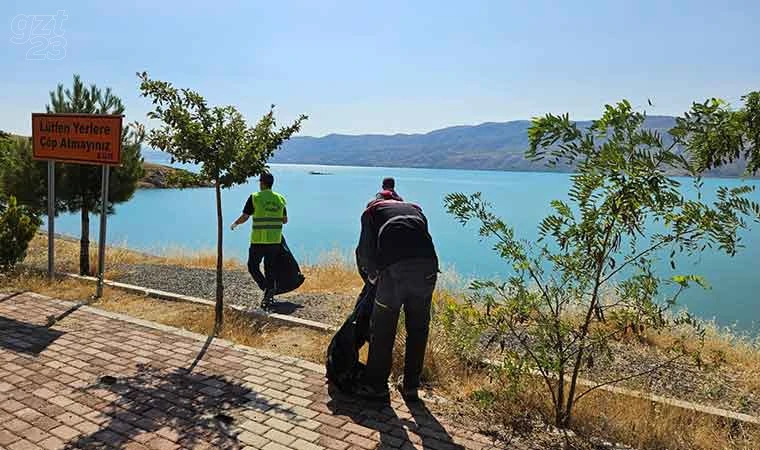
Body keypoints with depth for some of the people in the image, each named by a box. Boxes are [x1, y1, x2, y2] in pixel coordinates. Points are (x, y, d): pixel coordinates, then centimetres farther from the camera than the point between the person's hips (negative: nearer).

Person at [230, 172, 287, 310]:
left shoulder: (255, 197, -7)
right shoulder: (280, 199, 6)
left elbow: (244, 217, -4)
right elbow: (285, 220, 13)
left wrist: (234, 224, 16)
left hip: (259, 240, -4)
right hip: (275, 240, 5)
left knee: (253, 267, 9)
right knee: (269, 268, 14)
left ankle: (267, 289, -10)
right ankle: (269, 298, 15)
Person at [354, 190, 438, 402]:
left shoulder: (372, 212, 22)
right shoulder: (415, 209, 33)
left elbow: (365, 249, 11)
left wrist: (372, 276, 28)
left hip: (395, 267, -4)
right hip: (427, 264, 4)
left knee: (382, 329, 10)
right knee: (418, 328, 16)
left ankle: (376, 385, 20)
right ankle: (411, 386, 26)